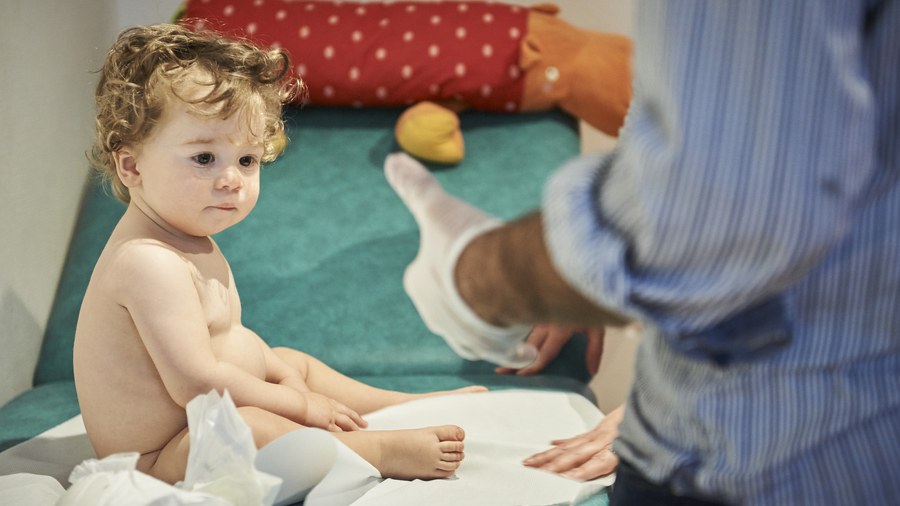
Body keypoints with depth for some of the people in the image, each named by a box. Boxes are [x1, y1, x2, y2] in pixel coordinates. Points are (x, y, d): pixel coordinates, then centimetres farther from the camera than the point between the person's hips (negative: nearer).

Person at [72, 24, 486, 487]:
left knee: (293, 362, 21)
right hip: (158, 462, -12)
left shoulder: (183, 241, 5)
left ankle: (404, 404, 30)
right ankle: (385, 450, -23)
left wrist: (278, 370, 3)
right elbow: (195, 382, -33)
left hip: (203, 433, 12)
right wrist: (298, 404, -22)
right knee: (245, 427, -36)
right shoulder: (150, 263, -29)